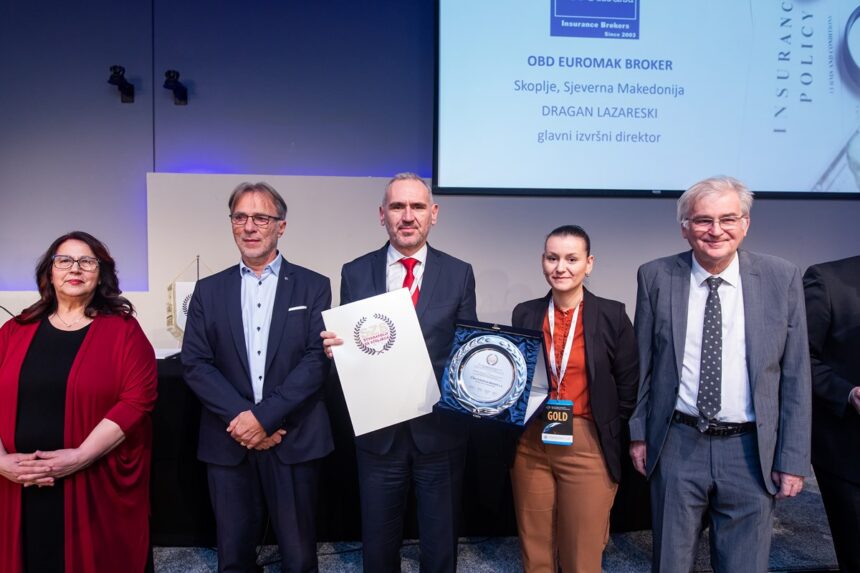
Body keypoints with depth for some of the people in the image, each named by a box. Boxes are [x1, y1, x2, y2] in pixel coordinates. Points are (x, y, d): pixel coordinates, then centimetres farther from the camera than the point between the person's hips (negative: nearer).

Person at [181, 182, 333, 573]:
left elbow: (317, 360, -8)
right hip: (228, 442, 2)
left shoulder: (313, 287, 1)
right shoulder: (209, 290, 7)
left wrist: (263, 415, -16)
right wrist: (240, 417, -13)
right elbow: (194, 363, 0)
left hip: (295, 441, -1)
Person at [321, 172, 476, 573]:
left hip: (440, 430, 0)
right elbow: (346, 347, 5)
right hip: (378, 430, 1)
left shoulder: (459, 274, -1)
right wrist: (335, 347, -17)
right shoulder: (355, 273, 1)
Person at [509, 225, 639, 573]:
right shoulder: (524, 314, 3)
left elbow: (628, 387, 2)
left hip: (588, 447, -2)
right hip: (529, 444, 3)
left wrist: (607, 434, 2)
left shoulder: (613, 315, -4)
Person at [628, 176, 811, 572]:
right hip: (677, 446, 0)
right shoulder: (656, 277, -2)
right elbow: (642, 361, 4)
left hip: (751, 451, 0)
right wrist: (638, 433, 5)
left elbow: (795, 375, 0)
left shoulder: (782, 279, -3)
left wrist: (793, 459, -1)